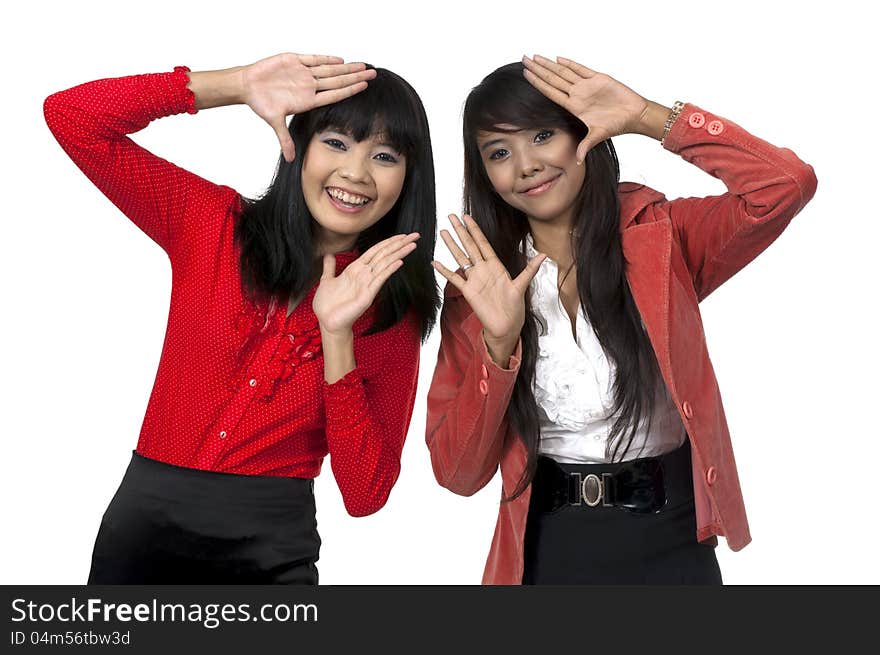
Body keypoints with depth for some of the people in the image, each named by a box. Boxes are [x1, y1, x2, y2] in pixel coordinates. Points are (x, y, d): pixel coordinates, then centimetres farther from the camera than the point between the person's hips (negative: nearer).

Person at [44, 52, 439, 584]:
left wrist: (338, 336, -20)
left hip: (273, 554, 0)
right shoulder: (213, 224, -3)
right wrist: (238, 85, -16)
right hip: (144, 525, 1)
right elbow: (70, 115, -9)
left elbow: (366, 495, -10)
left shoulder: (396, 311, -4)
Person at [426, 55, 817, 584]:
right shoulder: (477, 287, -2)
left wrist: (645, 116, -19)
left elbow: (787, 185, -21)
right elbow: (458, 473, -7)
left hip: (672, 547, 0)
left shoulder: (660, 239, -4)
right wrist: (499, 342, -21)